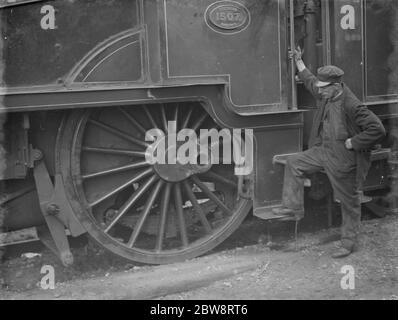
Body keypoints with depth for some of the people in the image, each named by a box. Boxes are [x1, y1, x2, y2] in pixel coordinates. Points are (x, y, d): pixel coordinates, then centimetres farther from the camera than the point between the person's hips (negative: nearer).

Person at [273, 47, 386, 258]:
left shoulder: (351, 106, -26)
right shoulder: (326, 96, 0)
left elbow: (377, 130, -27)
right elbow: (310, 82, 22)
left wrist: (352, 143, -22)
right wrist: (299, 62, 26)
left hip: (343, 160, -8)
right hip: (323, 151, 9)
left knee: (349, 201, 6)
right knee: (293, 164, 9)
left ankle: (349, 242, 21)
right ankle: (293, 208, 17)